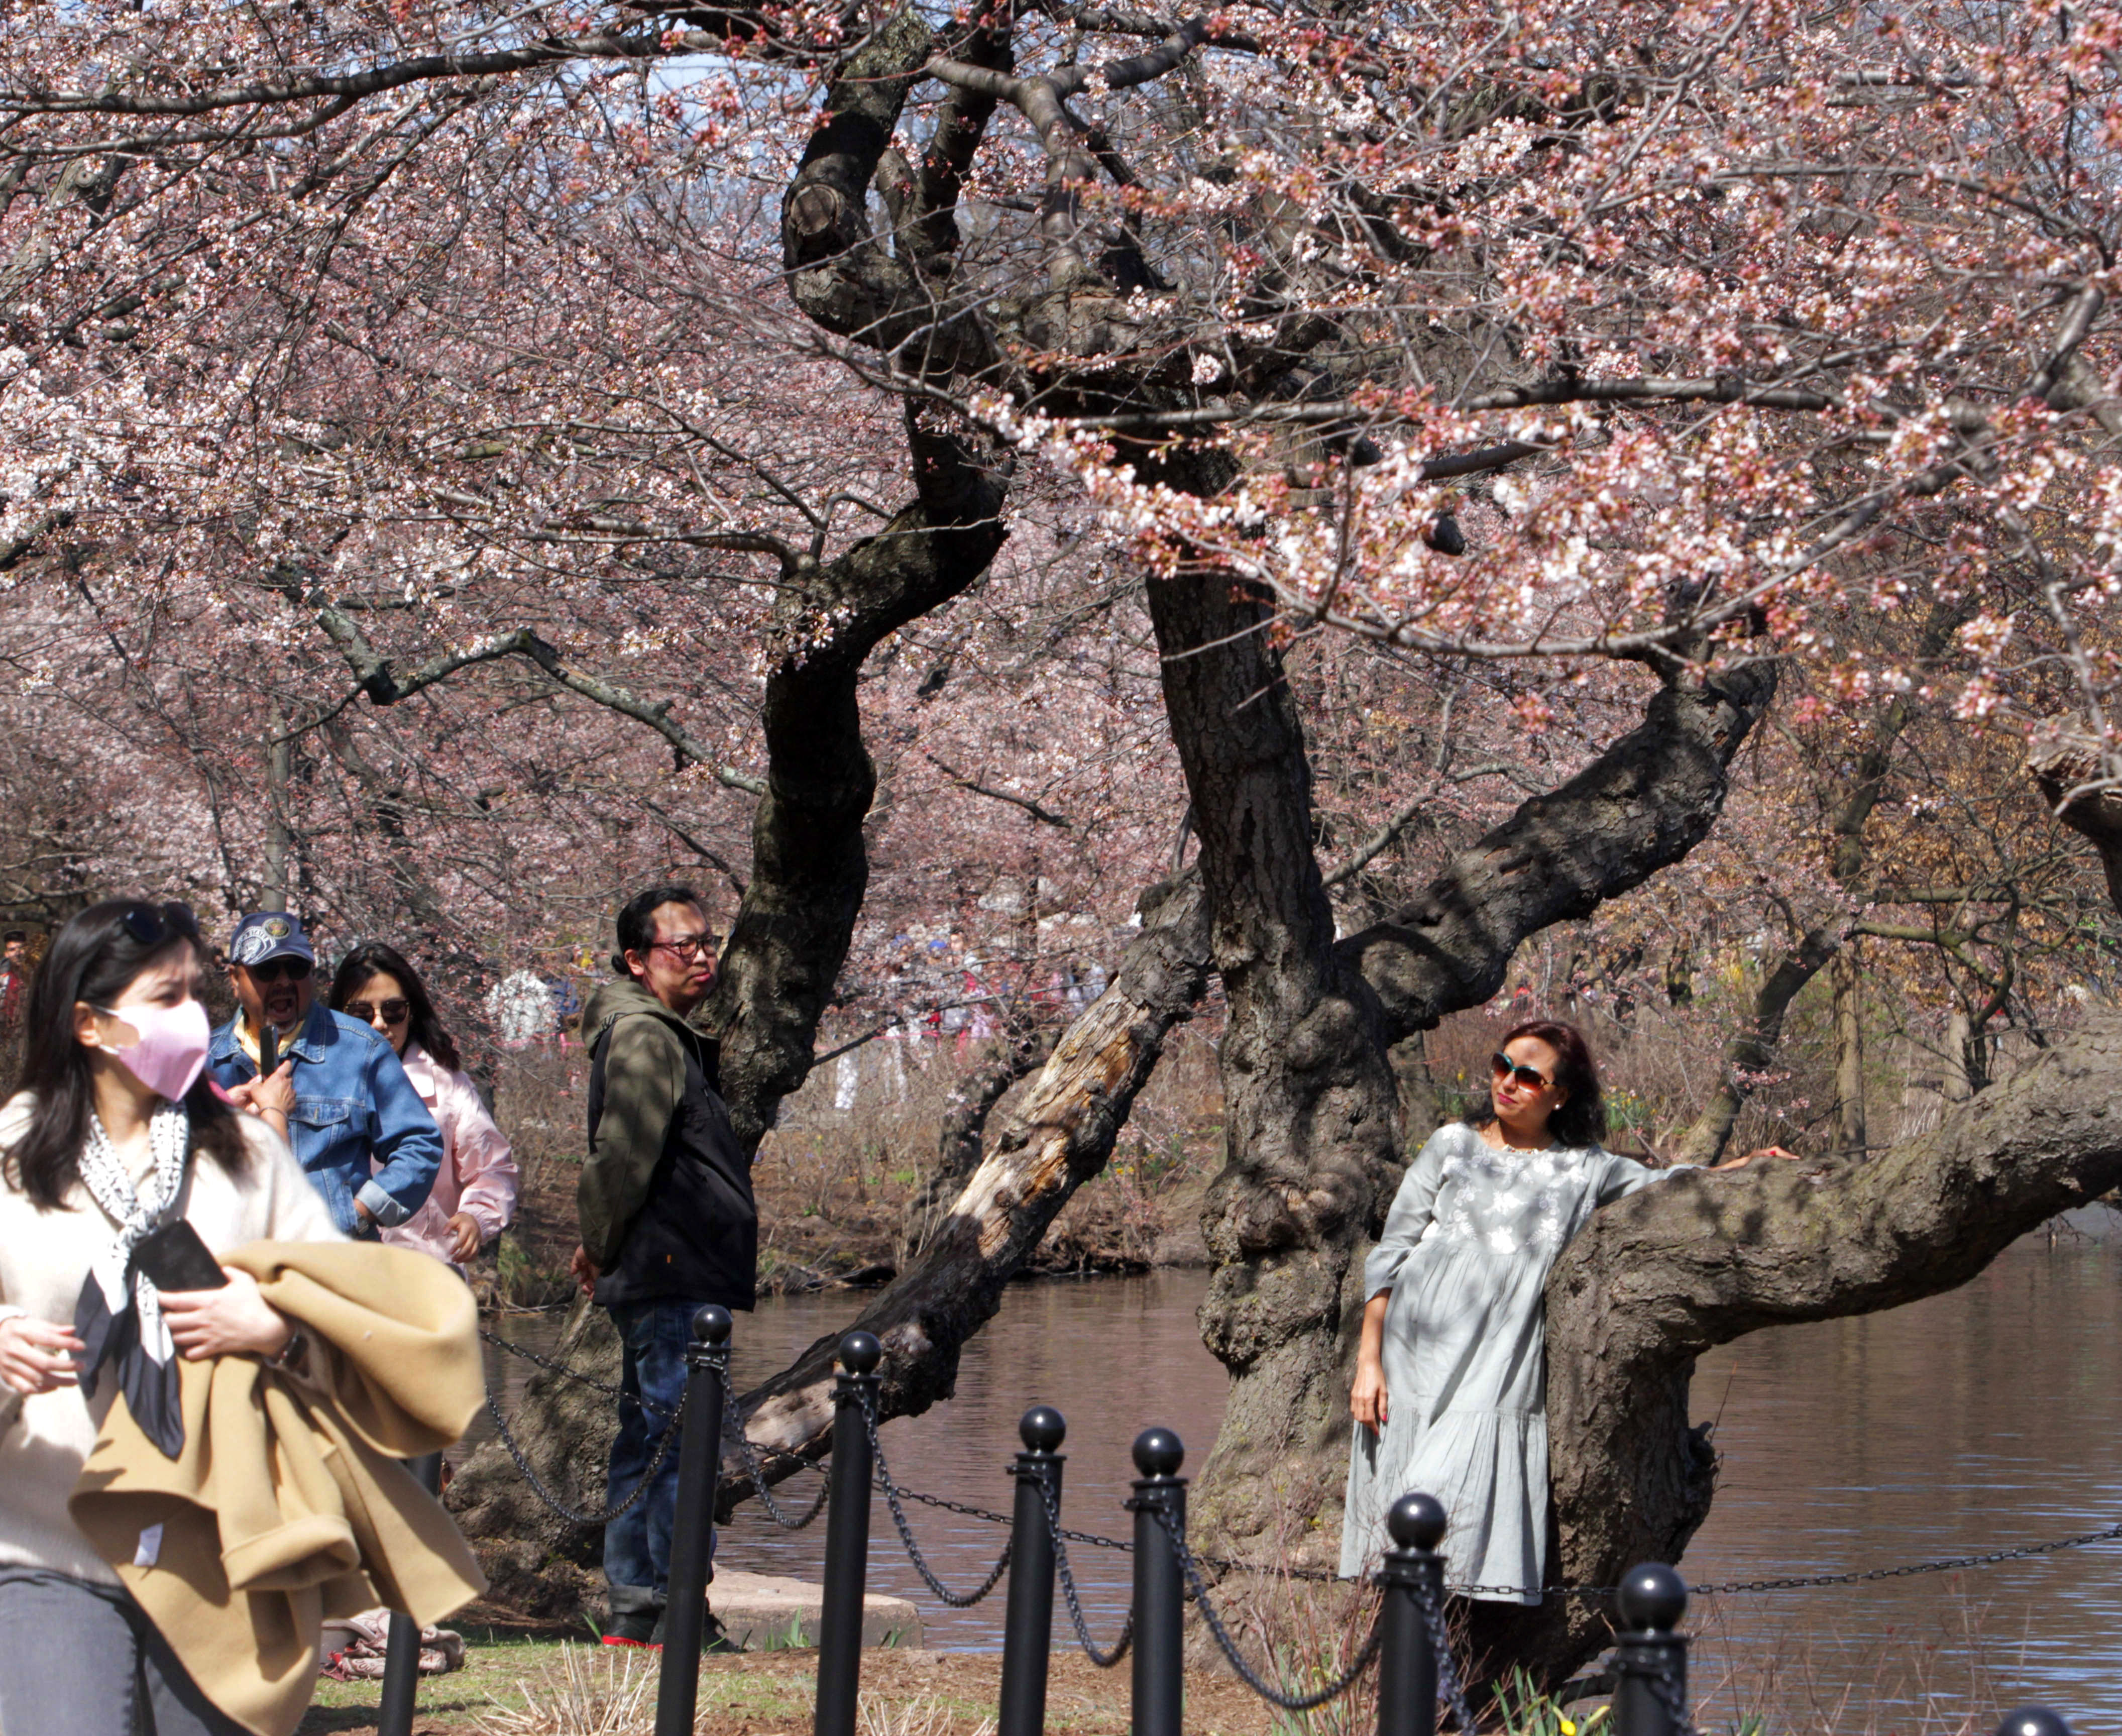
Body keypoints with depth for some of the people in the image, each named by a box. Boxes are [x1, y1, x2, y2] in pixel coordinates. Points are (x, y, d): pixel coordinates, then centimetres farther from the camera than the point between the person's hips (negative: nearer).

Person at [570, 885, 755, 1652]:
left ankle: (632, 1614, 18)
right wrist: (602, 1246, -4)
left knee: (647, 1440, 13)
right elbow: (621, 1157, -17)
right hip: (668, 1274, -11)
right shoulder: (642, 1035, -12)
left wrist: (601, 1249, 17)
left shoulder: (667, 1035, 21)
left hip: (669, 1276, 11)